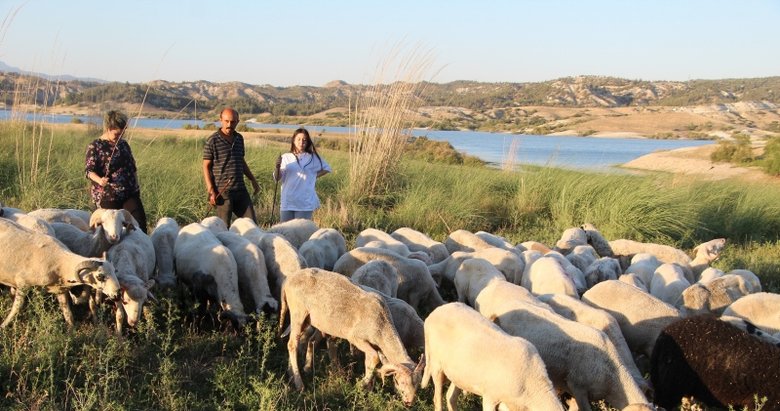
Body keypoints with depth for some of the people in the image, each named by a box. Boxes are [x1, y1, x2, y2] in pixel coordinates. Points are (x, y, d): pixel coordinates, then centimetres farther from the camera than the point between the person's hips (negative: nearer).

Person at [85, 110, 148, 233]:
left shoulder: (123, 144, 13)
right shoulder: (95, 146, -5)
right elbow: (90, 170, -13)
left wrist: (137, 186, 18)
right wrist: (99, 180, -33)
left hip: (130, 194, 5)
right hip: (107, 197, -5)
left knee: (140, 222, -6)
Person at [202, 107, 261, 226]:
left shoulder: (239, 138, 12)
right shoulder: (213, 141, -6)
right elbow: (206, 166, -5)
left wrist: (253, 180, 23)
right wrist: (211, 191, -12)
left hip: (241, 190, 6)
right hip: (223, 192, -6)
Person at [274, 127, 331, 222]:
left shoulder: (313, 158, 3)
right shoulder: (286, 157, 3)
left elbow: (327, 168, 16)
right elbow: (277, 178, -3)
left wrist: (314, 176, 4)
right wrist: (278, 168, -23)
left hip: (305, 203, -1)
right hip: (287, 202, 1)